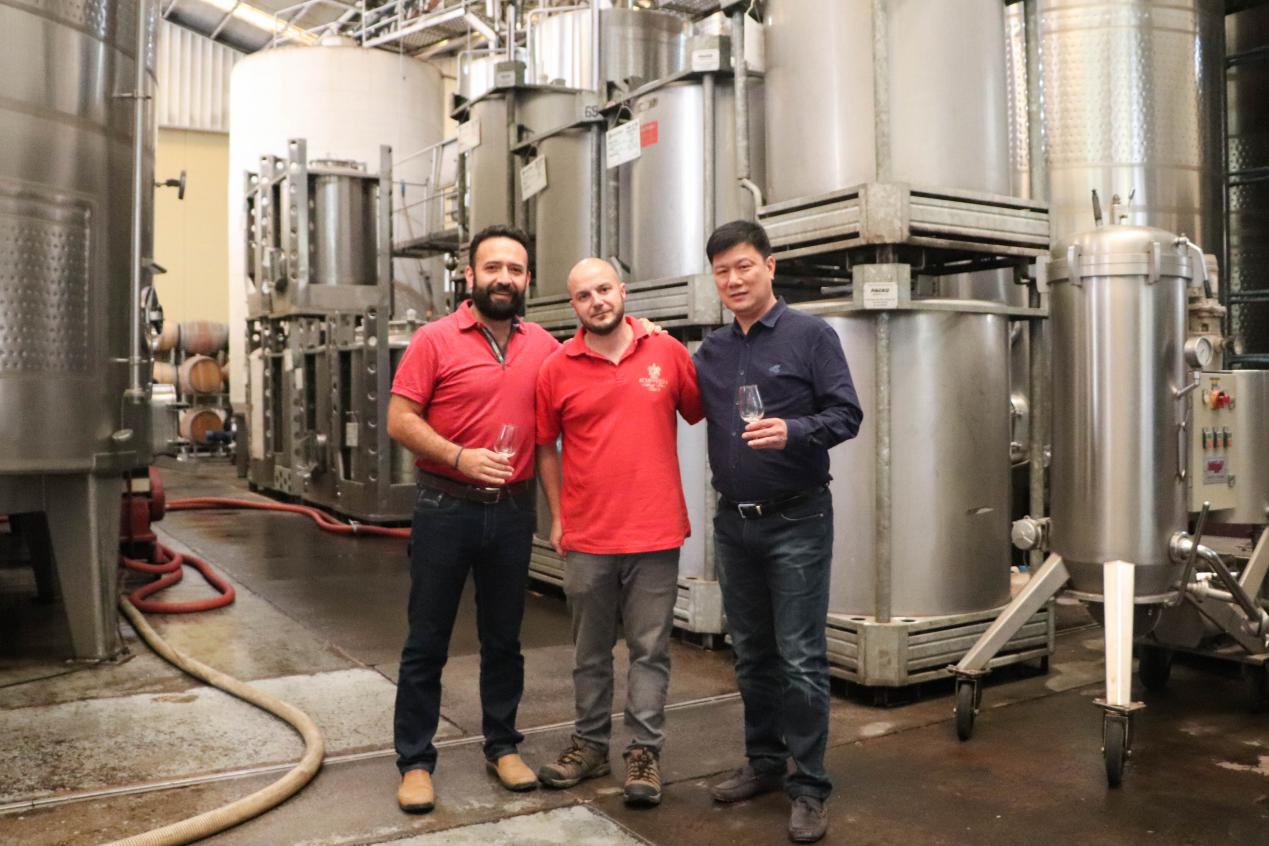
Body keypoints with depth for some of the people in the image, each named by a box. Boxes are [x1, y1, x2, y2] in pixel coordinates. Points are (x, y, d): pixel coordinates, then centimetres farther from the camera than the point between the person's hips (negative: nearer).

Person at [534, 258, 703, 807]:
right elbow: (545, 446, 9)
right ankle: (591, 743, 30)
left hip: (656, 533, -1)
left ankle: (644, 751, 18)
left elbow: (699, 413, 10)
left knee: (650, 648, 6)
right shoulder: (557, 369, 0)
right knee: (590, 648, 14)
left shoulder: (667, 352, -1)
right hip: (587, 535, 1)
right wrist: (557, 517, 7)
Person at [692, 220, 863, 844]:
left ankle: (809, 788, 9)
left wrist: (794, 432, -27)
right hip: (733, 523, 5)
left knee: (800, 658, -3)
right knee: (751, 654, 15)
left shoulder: (810, 335, -4)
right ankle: (764, 762, 30)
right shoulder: (710, 352, 10)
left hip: (796, 521, -5)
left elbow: (846, 413, -10)